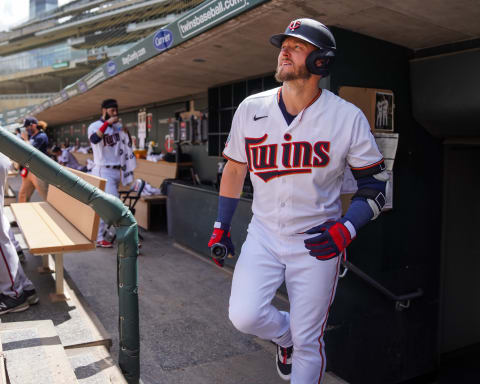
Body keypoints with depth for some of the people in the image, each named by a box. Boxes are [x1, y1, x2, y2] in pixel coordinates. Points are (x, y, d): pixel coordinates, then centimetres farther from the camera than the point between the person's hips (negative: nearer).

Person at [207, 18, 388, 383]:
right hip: (263, 235, 3)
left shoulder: (348, 117, -10)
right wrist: (221, 228, 9)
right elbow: (235, 168, 10)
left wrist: (347, 228, -20)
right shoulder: (251, 109, -2)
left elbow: (375, 182, -3)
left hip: (318, 244, -2)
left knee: (308, 343, 5)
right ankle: (284, 336, 22)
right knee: (245, 315, -14)